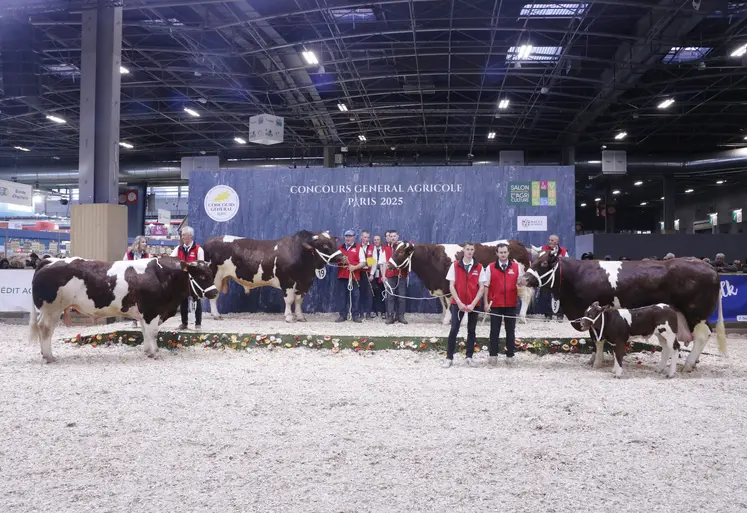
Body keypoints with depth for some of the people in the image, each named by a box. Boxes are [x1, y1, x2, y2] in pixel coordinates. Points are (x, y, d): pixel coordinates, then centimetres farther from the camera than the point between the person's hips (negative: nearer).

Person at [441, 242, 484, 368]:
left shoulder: (479, 267, 2)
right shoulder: (455, 265, 1)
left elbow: (481, 287, -1)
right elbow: (451, 286, -1)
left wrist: (473, 304, -11)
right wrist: (459, 303, -11)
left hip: (473, 305, 1)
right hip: (458, 303, -1)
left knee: (471, 331, 8)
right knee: (454, 330, -3)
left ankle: (469, 357, 16)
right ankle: (449, 358, 2)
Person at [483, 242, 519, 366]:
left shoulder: (516, 266, 4)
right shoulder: (490, 268, 0)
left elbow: (520, 283, 10)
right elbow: (486, 286, 1)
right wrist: (486, 303, -4)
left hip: (511, 304, 1)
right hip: (495, 304, -1)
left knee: (510, 330, 7)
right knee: (494, 331, 2)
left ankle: (510, 355, 15)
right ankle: (493, 355, 7)